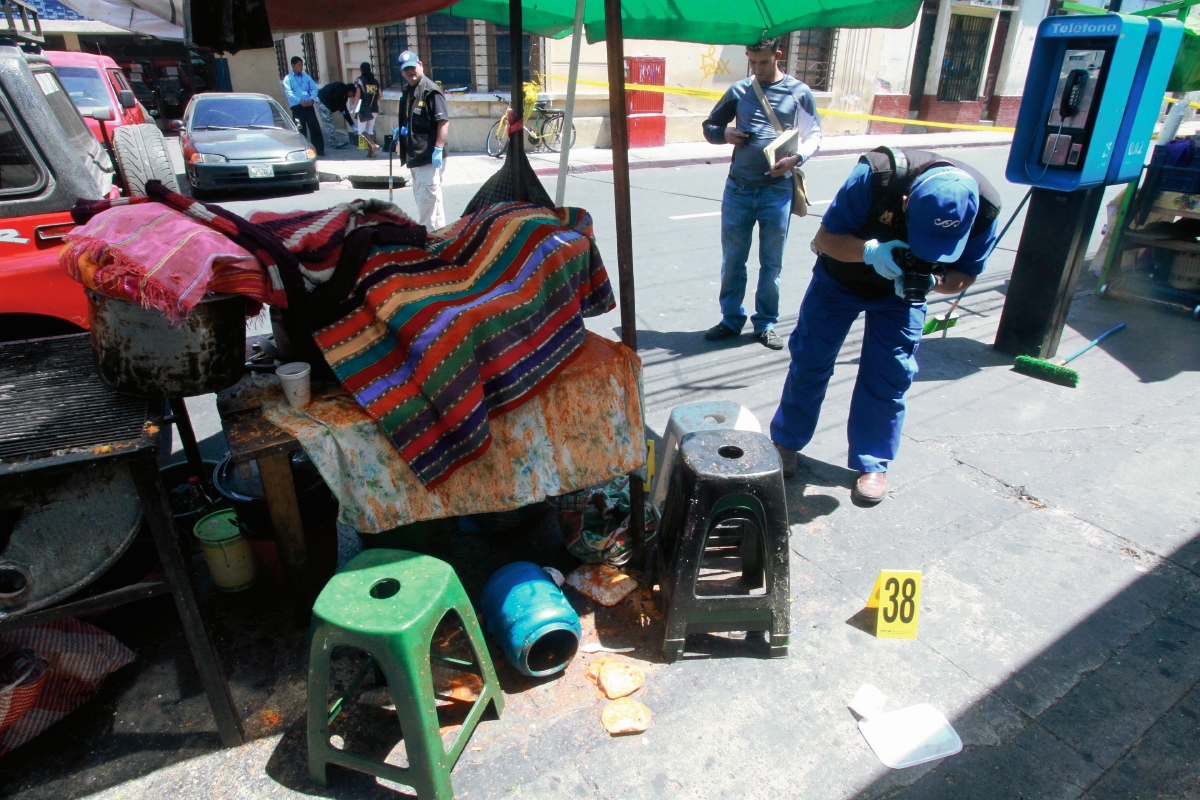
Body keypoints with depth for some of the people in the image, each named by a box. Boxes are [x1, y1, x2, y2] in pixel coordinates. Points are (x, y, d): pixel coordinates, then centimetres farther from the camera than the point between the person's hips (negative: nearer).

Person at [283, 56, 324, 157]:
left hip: (308, 106, 3)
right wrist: (300, 100, -25)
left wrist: (312, 98, -16)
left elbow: (314, 88, 4)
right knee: (301, 130, -1)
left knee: (315, 127, -2)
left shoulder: (306, 76, 13)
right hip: (297, 107, -2)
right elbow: (288, 92, -10)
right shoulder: (288, 79, 3)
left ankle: (320, 150, 4)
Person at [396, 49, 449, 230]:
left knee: (428, 198, -10)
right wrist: (399, 134, 13)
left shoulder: (431, 90, -12)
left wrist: (438, 149, -25)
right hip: (415, 157, 10)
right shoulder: (407, 92, 16)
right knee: (422, 199, 18)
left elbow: (444, 122, -20)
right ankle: (437, 233, 31)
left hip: (429, 157, -10)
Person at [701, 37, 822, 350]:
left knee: (771, 263, 6)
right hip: (738, 188, 2)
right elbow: (709, 127, 17)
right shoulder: (738, 90, 9)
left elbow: (814, 136, 6)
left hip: (777, 190, -2)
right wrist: (725, 133, -6)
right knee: (732, 260, 7)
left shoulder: (799, 92, 4)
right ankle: (731, 319, 21)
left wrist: (796, 157, -14)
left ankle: (765, 324, 18)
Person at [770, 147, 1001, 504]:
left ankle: (873, 464, 15)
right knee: (810, 360, 2)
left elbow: (965, 274, -11)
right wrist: (870, 250, -45)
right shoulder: (876, 175, -37)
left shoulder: (983, 208, -27)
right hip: (841, 277, -1)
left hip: (902, 291, 2)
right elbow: (825, 237, -25)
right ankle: (786, 442, 21)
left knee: (889, 376, -2)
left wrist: (932, 281, -34)